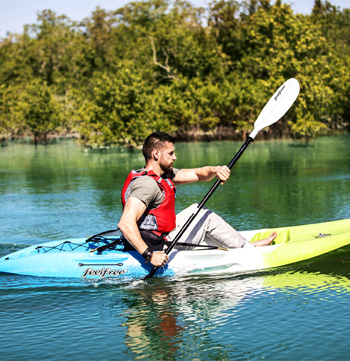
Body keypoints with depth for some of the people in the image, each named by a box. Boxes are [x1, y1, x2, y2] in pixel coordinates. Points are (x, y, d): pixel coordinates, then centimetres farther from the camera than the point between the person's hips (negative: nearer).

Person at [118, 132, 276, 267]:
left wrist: (215, 170, -12)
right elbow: (125, 223, -35)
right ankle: (249, 248, 24)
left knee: (197, 210, 20)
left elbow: (198, 174, 11)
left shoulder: (164, 174, 8)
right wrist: (149, 255, -39)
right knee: (205, 217, 4)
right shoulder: (146, 184, -24)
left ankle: (247, 246, 32)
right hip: (160, 248, -10)